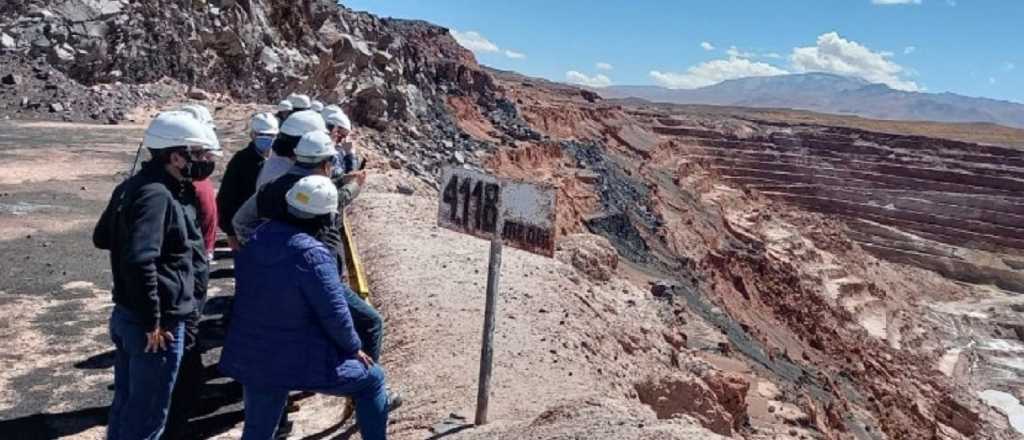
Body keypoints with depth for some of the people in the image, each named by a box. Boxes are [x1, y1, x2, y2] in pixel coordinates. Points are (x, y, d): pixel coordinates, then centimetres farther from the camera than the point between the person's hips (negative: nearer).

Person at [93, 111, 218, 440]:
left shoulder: (135, 185, 7)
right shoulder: (157, 195, -23)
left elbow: (103, 236, 20)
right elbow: (139, 261, -33)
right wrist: (154, 321, -24)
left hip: (126, 315, 10)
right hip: (157, 324, -10)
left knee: (126, 403, 23)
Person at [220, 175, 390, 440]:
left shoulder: (256, 239, 0)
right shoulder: (312, 254, -22)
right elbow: (335, 313, -20)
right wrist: (354, 348, -3)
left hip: (253, 358, 7)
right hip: (306, 361, -7)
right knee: (372, 380, 14)